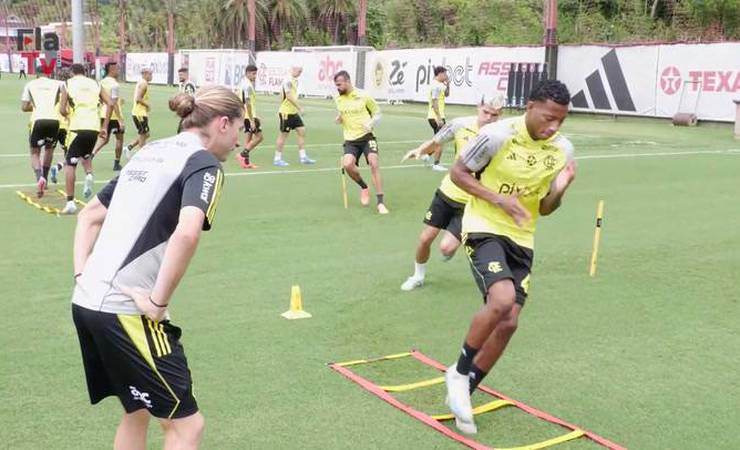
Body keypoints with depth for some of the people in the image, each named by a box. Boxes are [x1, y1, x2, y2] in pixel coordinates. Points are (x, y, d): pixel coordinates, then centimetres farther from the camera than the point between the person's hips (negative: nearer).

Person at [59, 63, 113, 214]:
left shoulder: (68, 84, 8)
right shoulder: (95, 84, 15)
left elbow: (62, 110, -2)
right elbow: (110, 104, 4)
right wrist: (105, 127, 7)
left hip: (77, 127, -3)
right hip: (94, 127, 3)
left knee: (70, 164, 5)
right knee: (86, 155, 31)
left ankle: (70, 203, -1)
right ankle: (89, 175, 0)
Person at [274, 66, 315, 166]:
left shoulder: (295, 81, 12)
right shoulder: (288, 81, -16)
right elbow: (289, 96, -23)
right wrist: (300, 108, -24)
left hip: (294, 112, 9)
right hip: (286, 112, -9)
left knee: (302, 131, 6)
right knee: (283, 134, -2)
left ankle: (303, 156, 12)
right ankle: (277, 159, 8)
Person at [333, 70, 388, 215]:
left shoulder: (363, 96, -6)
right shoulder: (338, 99, 6)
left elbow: (377, 113, 4)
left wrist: (371, 124, -16)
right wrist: (338, 119, -2)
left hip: (366, 136, -3)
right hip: (350, 140, 3)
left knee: (374, 164, -21)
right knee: (347, 164, -22)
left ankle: (381, 202, -13)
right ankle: (363, 187, 9)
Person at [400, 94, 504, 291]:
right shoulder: (460, 124, -10)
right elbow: (435, 143, 5)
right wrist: (420, 150, -15)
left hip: (472, 202, -3)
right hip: (447, 192, 3)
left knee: (446, 248, -12)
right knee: (425, 238, 7)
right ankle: (418, 276, 34)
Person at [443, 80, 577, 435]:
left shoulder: (563, 150, -1)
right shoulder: (497, 135, -16)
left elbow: (544, 209, 8)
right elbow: (458, 172, -7)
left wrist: (559, 190, -15)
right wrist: (499, 199, -19)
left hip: (521, 239, 6)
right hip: (484, 229, -5)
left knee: (508, 323, 1)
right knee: (502, 299, -28)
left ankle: (463, 392, 21)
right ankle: (460, 372, -3)